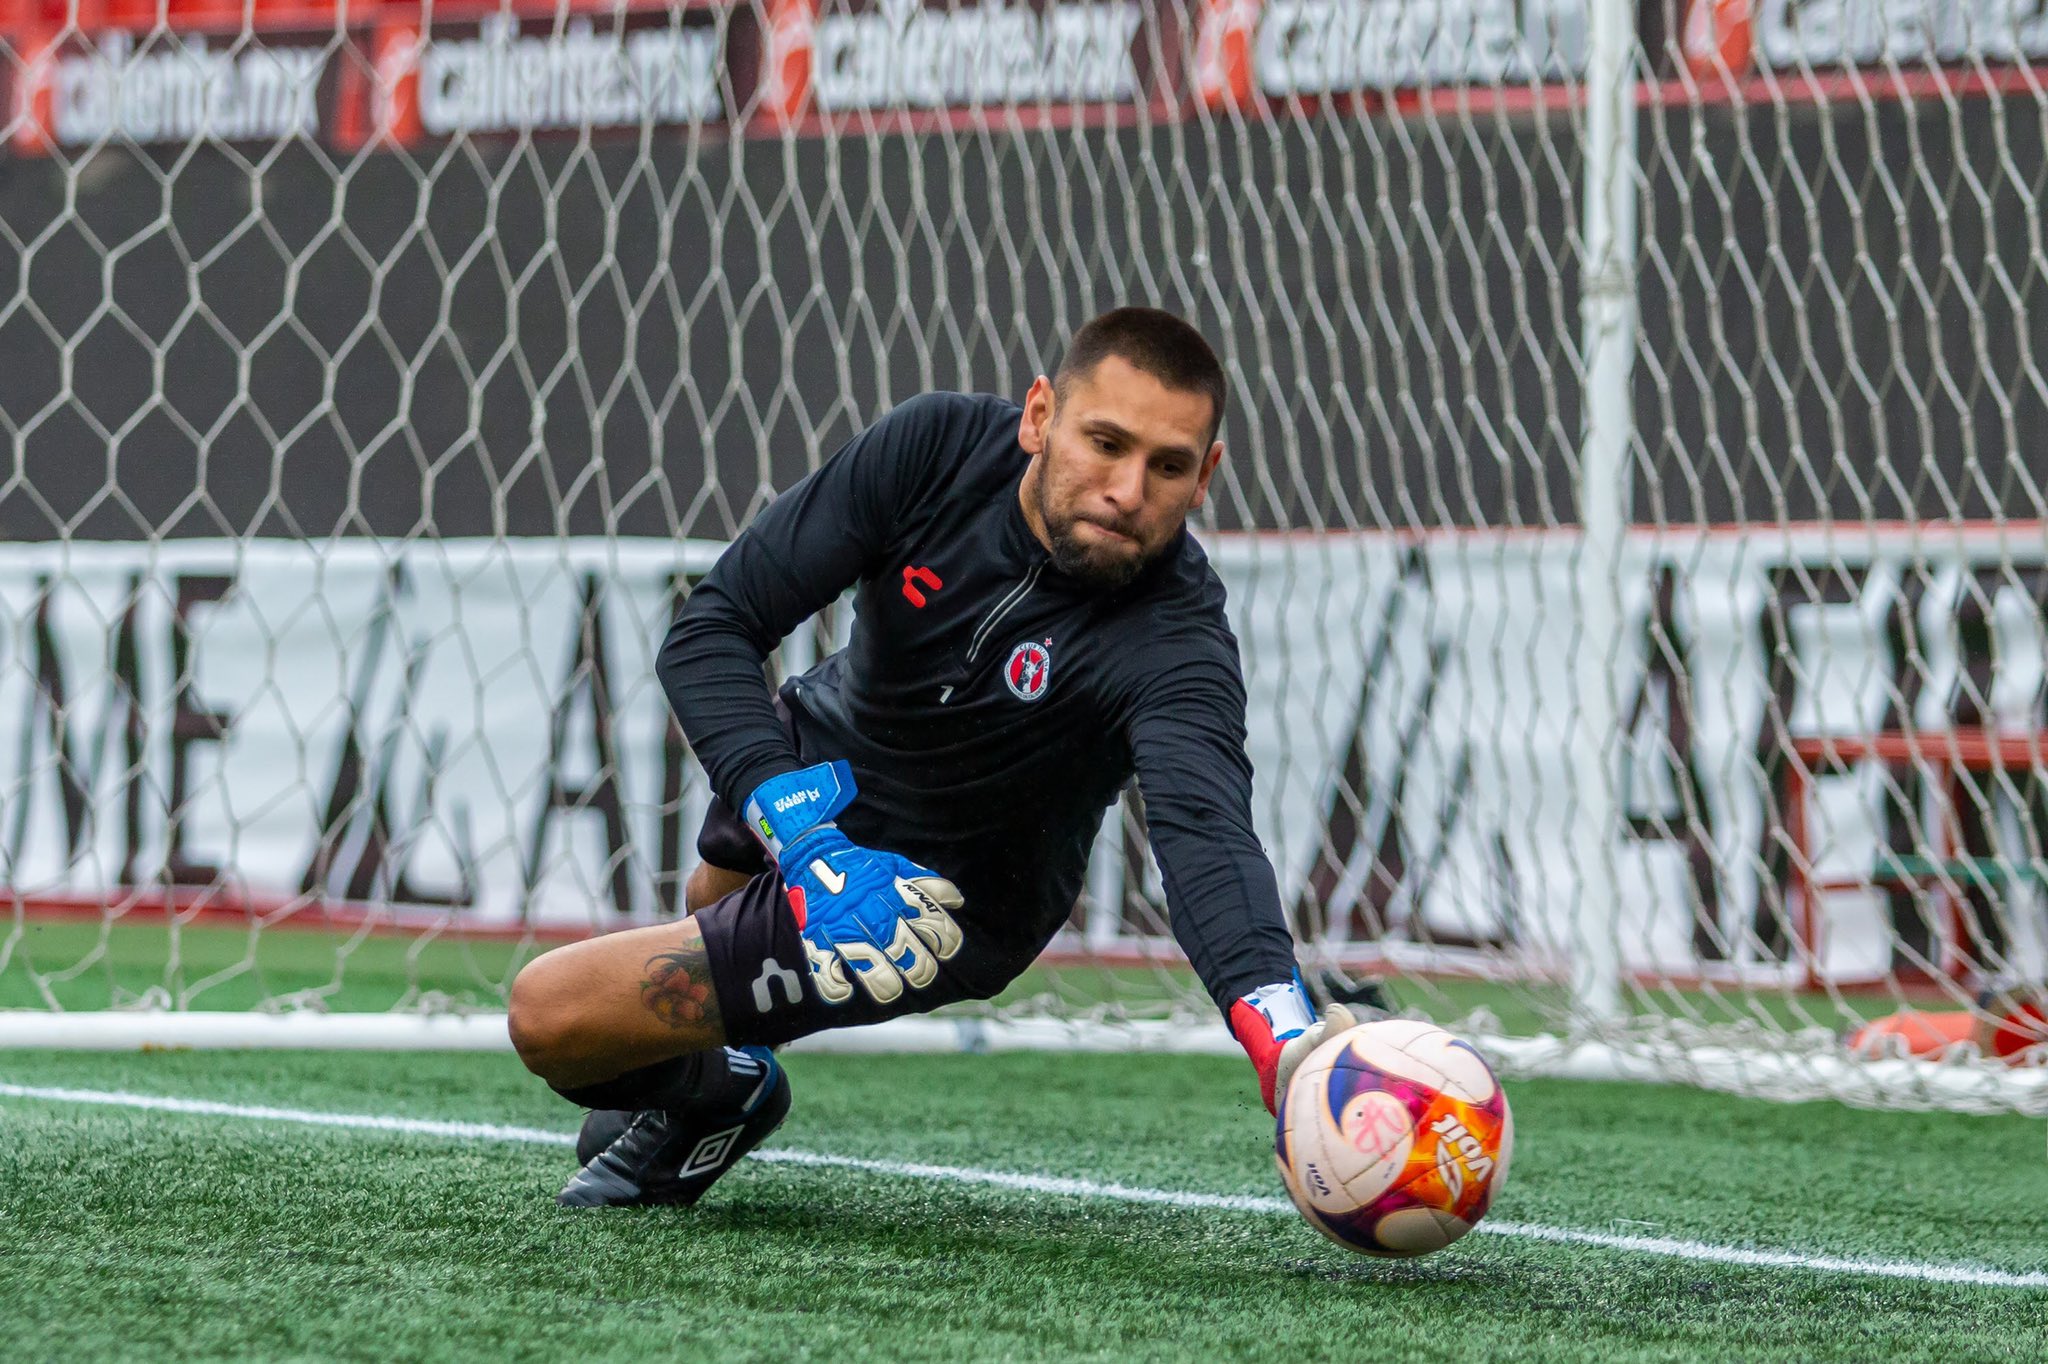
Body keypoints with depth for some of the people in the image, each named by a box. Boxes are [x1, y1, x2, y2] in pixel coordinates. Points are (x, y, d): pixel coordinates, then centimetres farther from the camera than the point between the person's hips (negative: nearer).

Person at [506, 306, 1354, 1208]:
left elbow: (1203, 826, -55)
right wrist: (804, 835, -43)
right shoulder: (936, 448, -27)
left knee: (549, 1016, -7)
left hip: (948, 910, -4)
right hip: (815, 761, 5)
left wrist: (1278, 1026, -74)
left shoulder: (1173, 640, -37)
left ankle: (710, 1097, 25)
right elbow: (710, 629, -28)